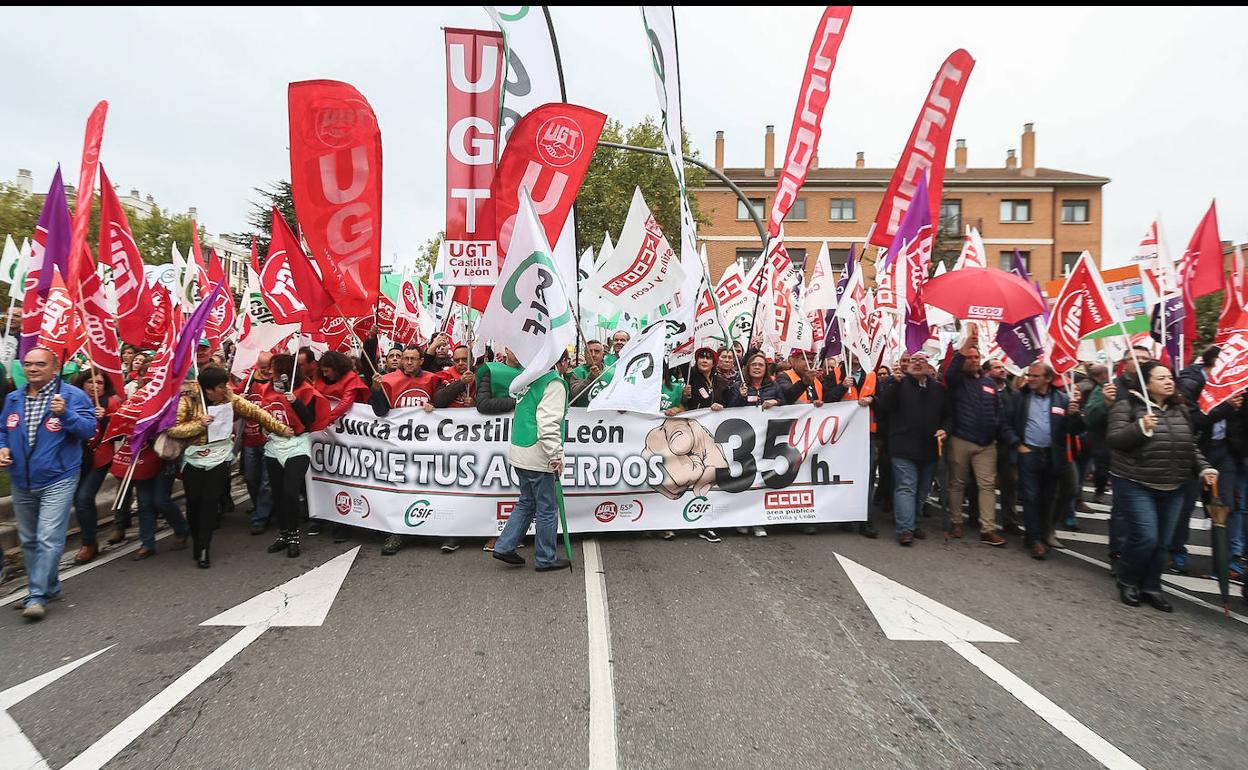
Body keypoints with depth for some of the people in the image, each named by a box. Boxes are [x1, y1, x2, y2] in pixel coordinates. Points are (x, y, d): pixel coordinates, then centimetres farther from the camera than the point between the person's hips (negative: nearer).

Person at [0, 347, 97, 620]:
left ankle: (36, 596, -5)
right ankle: (49, 587, 29)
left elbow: (88, 429, -14)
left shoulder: (73, 396, -6)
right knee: (29, 540, 15)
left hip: (57, 481, -6)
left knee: (49, 539, -11)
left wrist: (65, 414, -29)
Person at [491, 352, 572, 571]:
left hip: (520, 453, 9)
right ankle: (546, 559, 15)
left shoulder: (533, 378, 13)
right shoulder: (555, 383, -13)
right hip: (538, 457, -9)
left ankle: (504, 547, 21)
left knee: (527, 502, 21)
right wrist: (556, 456, -19)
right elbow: (549, 423, -23)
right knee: (547, 509, 5)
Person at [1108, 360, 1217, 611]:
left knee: (1162, 543, 9)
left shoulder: (1180, 409, 11)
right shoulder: (1127, 405, -8)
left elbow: (1191, 446, 18)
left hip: (1173, 489, 6)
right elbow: (1113, 439, -14)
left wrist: (1204, 468, 5)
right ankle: (1127, 583, 12)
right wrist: (1141, 427, -27)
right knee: (1144, 538, -11)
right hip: (1135, 485, -6)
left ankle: (1150, 588, 25)